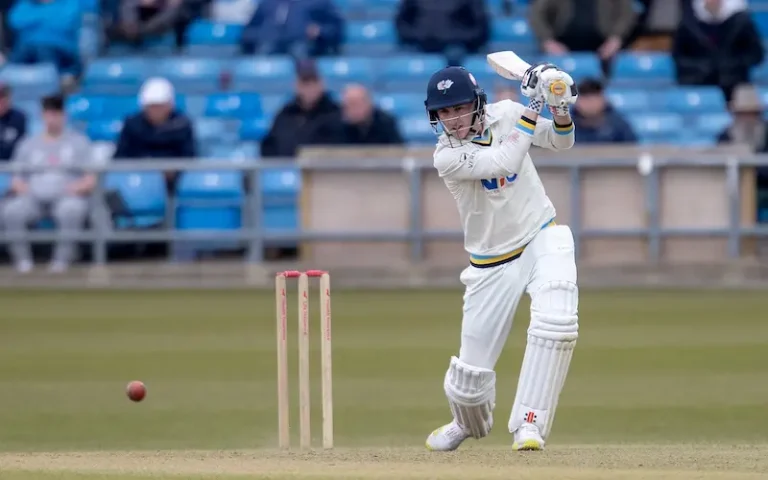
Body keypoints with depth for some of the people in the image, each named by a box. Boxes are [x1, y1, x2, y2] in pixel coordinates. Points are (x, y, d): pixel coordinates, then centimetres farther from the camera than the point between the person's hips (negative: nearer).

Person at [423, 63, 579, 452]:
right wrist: (532, 107, -26)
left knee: (556, 322, -29)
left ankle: (529, 424, -18)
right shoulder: (447, 157, -18)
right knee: (470, 374, 1)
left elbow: (560, 142, 5)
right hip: (493, 264, -2)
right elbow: (505, 163, -30)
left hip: (543, 239, 2)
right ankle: (468, 424, 38)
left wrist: (560, 110, -16)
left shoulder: (504, 114, -5)